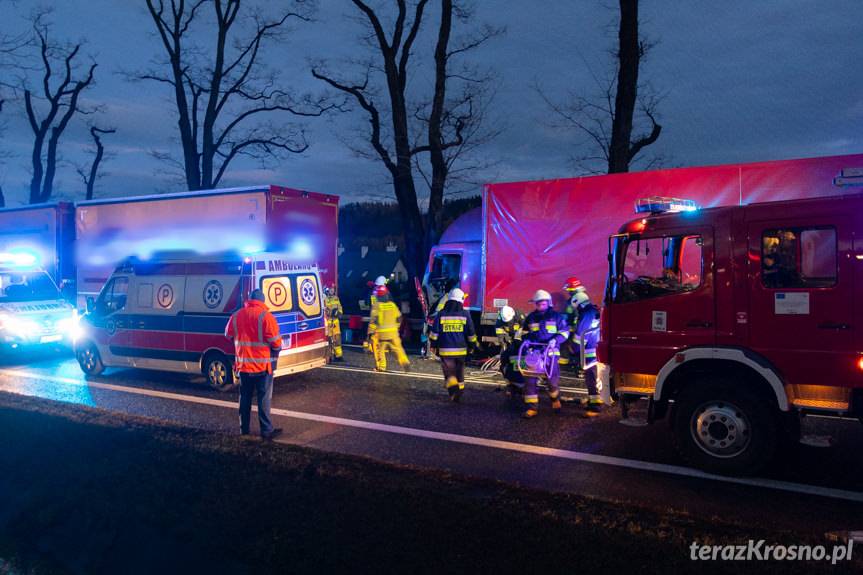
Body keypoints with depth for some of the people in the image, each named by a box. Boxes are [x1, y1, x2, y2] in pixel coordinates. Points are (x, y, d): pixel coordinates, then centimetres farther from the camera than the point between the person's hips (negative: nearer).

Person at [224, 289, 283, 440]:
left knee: (245, 397, 17)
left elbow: (228, 335, 15)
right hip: (262, 365, -4)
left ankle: (244, 429, 25)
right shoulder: (265, 316, -14)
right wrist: (275, 351, 7)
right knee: (264, 399, 4)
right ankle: (267, 430, 7)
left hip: (243, 365, 5)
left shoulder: (236, 316, 2)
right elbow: (276, 342, -14)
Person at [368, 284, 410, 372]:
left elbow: (373, 320, -11)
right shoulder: (392, 305, 4)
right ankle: (405, 363, -5)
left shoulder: (377, 306, -8)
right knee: (398, 348, 5)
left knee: (380, 349, 12)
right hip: (393, 332, 3)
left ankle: (381, 367, 14)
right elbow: (399, 318, 14)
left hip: (381, 332, -3)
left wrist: (371, 332, -5)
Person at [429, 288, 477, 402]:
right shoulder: (465, 314, -1)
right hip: (461, 350, 1)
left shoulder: (441, 314, -2)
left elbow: (434, 333, 0)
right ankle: (459, 391, 21)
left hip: (445, 350, -1)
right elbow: (471, 333, 3)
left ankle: (453, 387, -24)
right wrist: (472, 345, 16)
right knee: (459, 371, 16)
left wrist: (434, 345, 10)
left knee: (449, 372, 1)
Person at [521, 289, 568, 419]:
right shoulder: (531, 318, 13)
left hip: (551, 351, -2)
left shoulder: (556, 316, 4)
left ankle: (555, 399, 36)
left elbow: (564, 331, 4)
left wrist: (556, 340, -12)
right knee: (530, 379, -6)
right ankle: (531, 407, -3)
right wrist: (527, 340, 4)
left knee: (553, 378, 5)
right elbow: (525, 332, 24)